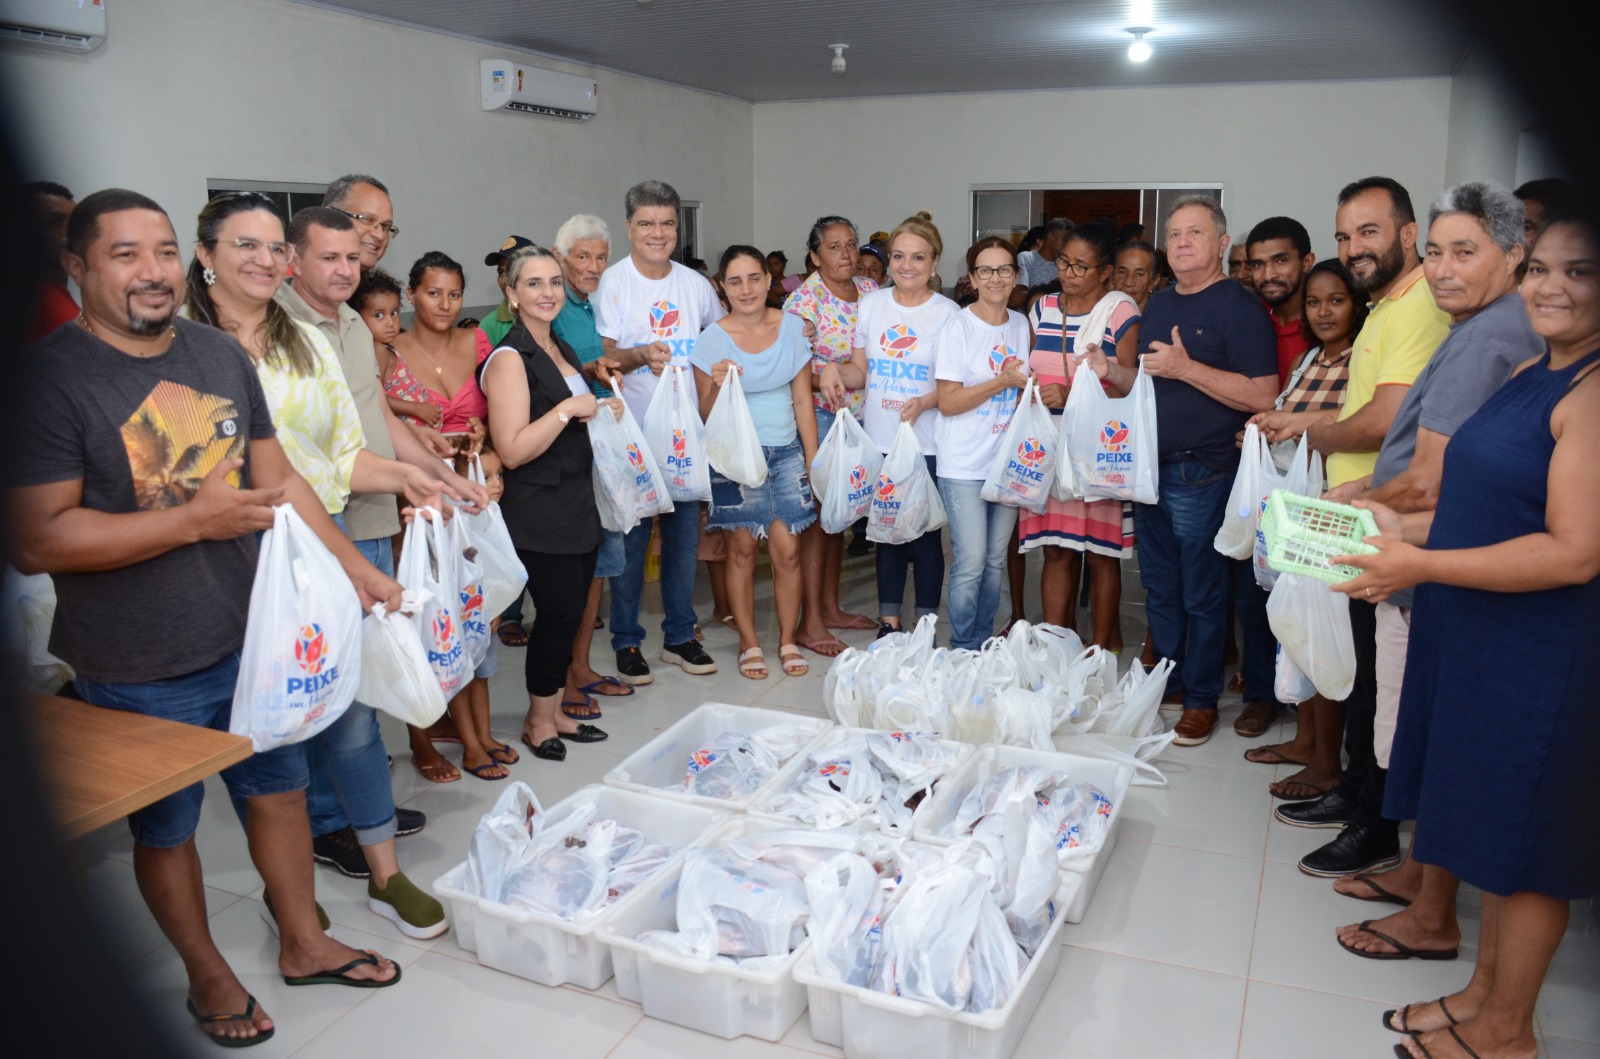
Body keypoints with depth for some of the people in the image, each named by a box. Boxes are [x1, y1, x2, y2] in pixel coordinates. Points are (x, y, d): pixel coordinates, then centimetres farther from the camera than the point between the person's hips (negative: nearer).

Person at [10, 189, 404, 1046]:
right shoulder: (48, 376, -17)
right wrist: (195, 520, -24)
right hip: (139, 676, -5)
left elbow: (279, 479, 8)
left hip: (252, 641, 5)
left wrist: (358, 571, 4)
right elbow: (35, 540, -22)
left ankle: (304, 944, 40)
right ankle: (208, 974, 38)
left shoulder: (222, 355, 2)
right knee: (164, 831, 15)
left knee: (280, 791, 19)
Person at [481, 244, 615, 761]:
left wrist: (604, 412, 11)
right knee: (559, 610, -3)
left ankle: (552, 711, 26)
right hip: (537, 513, -8)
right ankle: (539, 720, 16)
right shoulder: (509, 359, -13)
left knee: (570, 611, 12)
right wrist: (570, 409, -20)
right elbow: (512, 450, -21)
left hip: (578, 504, 8)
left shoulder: (562, 349, 15)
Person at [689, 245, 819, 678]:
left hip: (786, 451, 2)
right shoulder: (713, 339, -7)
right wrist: (717, 386, -25)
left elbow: (803, 401, 5)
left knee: (788, 550, 0)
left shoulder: (791, 327, 0)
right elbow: (706, 416, -4)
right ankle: (749, 643, 19)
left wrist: (814, 460, 2)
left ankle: (788, 641, 17)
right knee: (742, 549, 4)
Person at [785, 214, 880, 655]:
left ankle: (831, 606, 26)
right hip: (819, 415, -6)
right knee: (816, 515, -4)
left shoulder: (870, 290, 8)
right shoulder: (804, 299, -10)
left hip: (859, 416, 6)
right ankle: (810, 623, 3)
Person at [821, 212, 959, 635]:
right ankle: (889, 624, 24)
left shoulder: (948, 314, -4)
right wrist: (835, 369, -8)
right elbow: (860, 372, 13)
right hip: (879, 441, 4)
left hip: (928, 444, -3)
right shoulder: (870, 304, 7)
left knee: (925, 534, 2)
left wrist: (925, 402, -23)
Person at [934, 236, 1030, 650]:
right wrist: (1002, 382, -19)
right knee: (971, 562, -8)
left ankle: (985, 644, 24)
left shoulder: (1020, 324, 11)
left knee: (996, 560, 10)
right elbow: (948, 402, -13)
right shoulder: (958, 325, -7)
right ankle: (962, 648, 9)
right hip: (964, 465, -5)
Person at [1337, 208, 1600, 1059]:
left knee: (1524, 839, 7)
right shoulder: (1529, 375, 10)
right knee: (1490, 827, 19)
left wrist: (1421, 565, -20)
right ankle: (1484, 987, 37)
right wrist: (1403, 526, 7)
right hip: (1470, 634, 9)